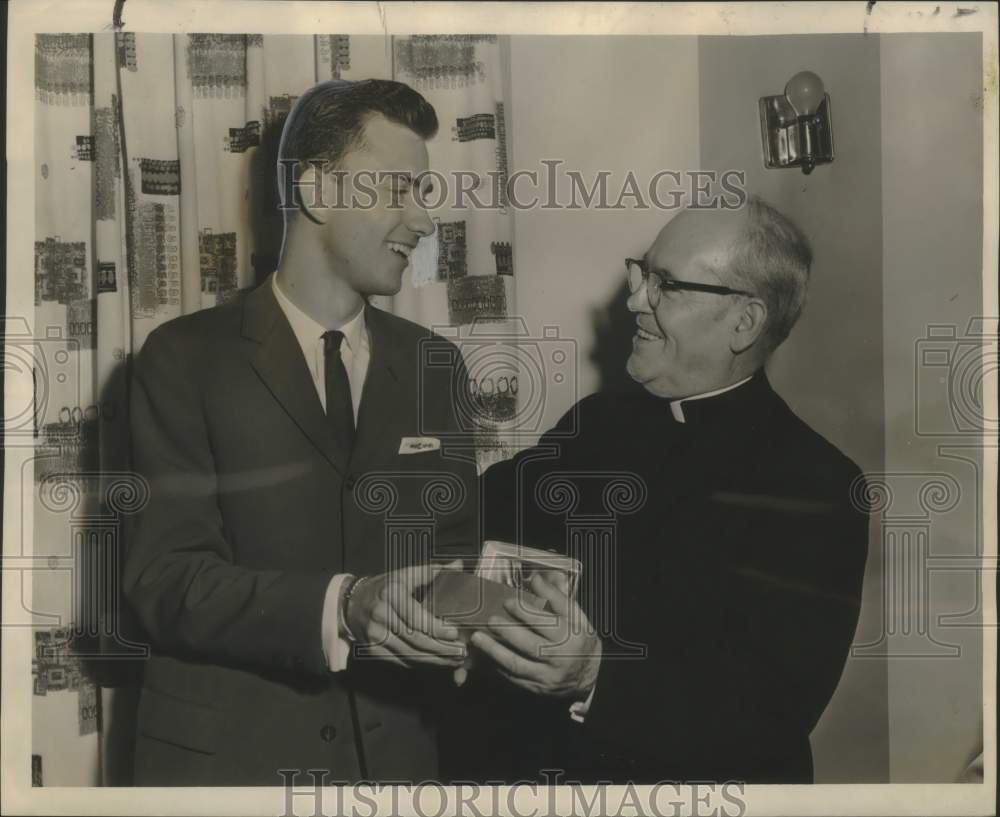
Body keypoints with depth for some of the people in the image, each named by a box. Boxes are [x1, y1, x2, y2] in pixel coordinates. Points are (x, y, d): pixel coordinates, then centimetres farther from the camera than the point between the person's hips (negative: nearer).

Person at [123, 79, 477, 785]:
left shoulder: (435, 365, 5)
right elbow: (166, 579, -14)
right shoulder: (187, 359, -7)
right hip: (225, 754, -3)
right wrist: (341, 608, -27)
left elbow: (457, 548, 6)